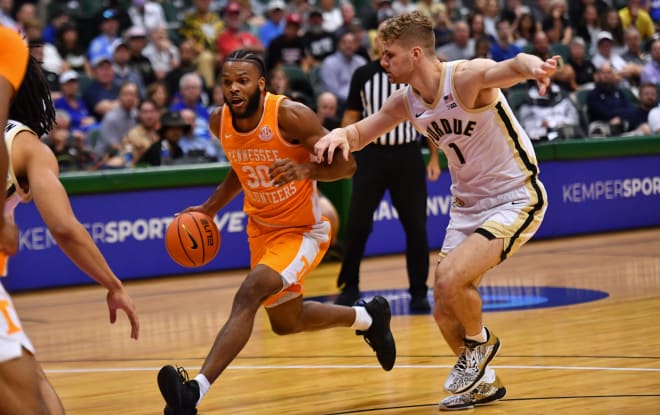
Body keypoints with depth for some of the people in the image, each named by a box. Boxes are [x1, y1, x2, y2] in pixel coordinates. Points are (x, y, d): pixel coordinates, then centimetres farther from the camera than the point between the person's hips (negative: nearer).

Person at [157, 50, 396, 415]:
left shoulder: (290, 115, -25)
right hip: (262, 228, 8)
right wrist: (211, 207, 5)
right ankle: (367, 317, 49)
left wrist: (306, 169, -39)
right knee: (286, 323, 22)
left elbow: (346, 163, -21)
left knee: (249, 294, -29)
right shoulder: (220, 123, -7)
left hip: (303, 231, -8)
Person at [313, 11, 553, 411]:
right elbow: (360, 133, 9)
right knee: (445, 310, 5)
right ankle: (483, 382, 30)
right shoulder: (405, 101, -1)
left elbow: (510, 68, -44)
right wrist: (339, 134, -17)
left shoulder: (467, 77, -24)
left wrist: (534, 67, -68)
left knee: (450, 278, -25)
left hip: (515, 199, -8)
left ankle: (480, 341, 5)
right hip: (468, 204, 8)